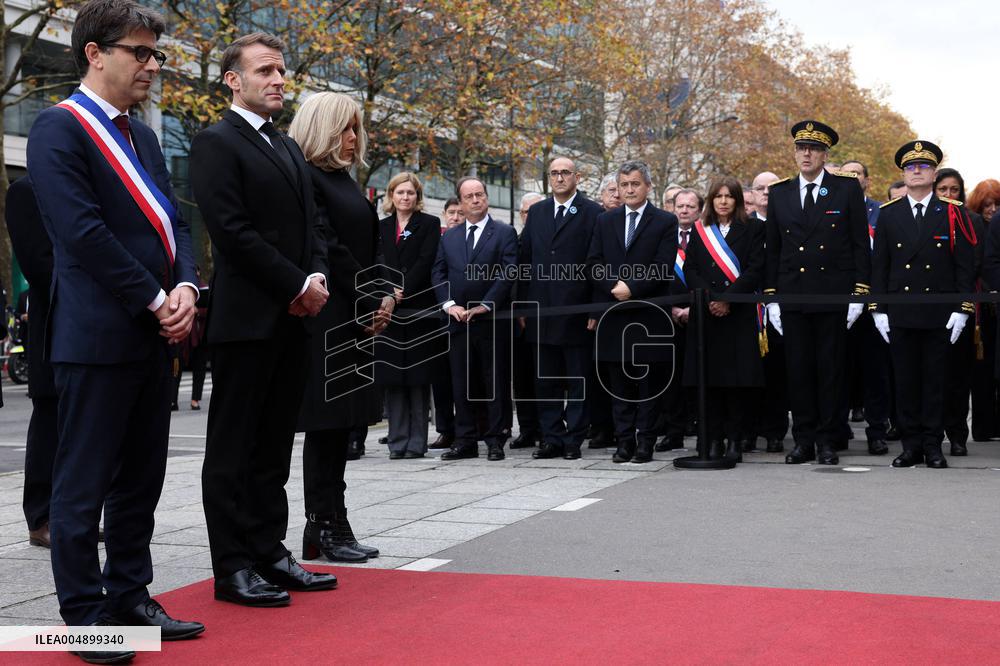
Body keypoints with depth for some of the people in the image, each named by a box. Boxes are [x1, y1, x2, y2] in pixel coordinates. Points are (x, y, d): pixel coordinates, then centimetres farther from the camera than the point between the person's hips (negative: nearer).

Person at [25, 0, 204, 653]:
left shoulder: (142, 136, 17)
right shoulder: (59, 128, -8)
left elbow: (173, 221, 16)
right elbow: (82, 231, -17)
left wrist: (185, 287, -3)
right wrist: (155, 300, -14)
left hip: (154, 334, 8)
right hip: (98, 335, -8)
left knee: (142, 478, 13)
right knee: (85, 483, 1)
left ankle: (130, 595, 24)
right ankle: (85, 613, 10)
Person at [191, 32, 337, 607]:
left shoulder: (288, 148, 19)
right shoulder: (217, 143, -6)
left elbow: (313, 225, 18)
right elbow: (233, 230, -15)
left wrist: (318, 278, -1)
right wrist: (299, 285, -13)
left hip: (293, 318, 8)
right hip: (246, 318, -8)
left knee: (274, 446, 11)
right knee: (234, 446, -1)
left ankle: (270, 554, 18)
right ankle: (233, 568, 4)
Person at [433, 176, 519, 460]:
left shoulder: (505, 233, 2)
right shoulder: (448, 237, 15)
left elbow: (508, 273, -7)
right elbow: (439, 274, 10)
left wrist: (485, 305, -13)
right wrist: (449, 304, -5)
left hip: (492, 320, -4)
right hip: (458, 320, 4)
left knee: (495, 381, 0)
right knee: (462, 383, 6)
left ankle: (495, 440, 6)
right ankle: (465, 440, 11)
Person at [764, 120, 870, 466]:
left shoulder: (848, 189, 3)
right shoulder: (779, 193, 10)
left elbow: (860, 244, 2)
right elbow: (772, 249, 12)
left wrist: (858, 293, -5)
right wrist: (770, 296, 7)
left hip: (834, 296, -2)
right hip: (792, 296, 2)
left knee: (831, 371, 2)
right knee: (798, 371, 4)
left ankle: (827, 442, 9)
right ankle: (803, 441, 12)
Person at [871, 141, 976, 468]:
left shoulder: (953, 213, 3)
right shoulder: (888, 214, 8)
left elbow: (965, 266, 1)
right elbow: (879, 265, 7)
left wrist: (962, 309, -6)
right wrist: (878, 308, 1)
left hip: (940, 314, -1)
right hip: (899, 314, 2)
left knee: (935, 380, 3)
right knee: (905, 380, 5)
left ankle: (933, 446, 10)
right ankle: (911, 444, 12)